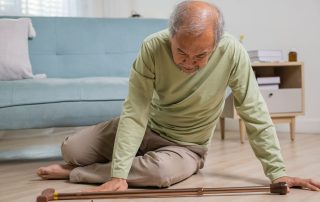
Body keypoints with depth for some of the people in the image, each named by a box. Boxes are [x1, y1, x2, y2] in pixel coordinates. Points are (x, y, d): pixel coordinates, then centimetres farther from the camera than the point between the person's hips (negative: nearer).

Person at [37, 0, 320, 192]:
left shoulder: (232, 53, -28)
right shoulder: (153, 47, -26)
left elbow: (256, 115, -19)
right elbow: (135, 113, -28)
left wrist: (277, 172, -20)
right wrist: (119, 175, -35)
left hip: (186, 146, -1)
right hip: (148, 127, 1)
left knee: (163, 171, -35)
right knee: (71, 150, -8)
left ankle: (76, 173, -10)